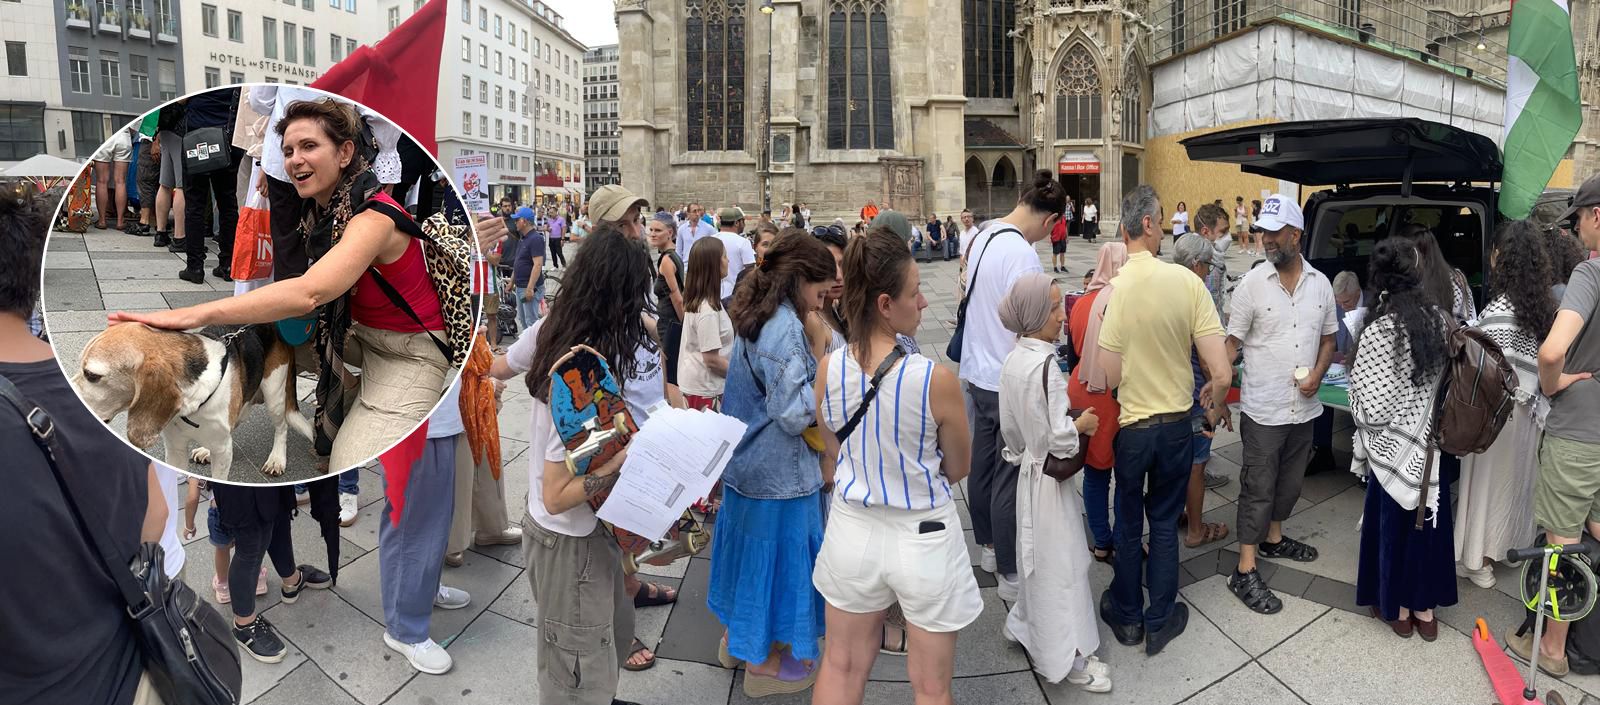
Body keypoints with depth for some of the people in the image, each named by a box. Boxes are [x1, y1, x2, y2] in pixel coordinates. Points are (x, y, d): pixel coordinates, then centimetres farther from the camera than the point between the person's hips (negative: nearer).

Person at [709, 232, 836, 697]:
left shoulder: (756, 317, 6)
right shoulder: (785, 328, -24)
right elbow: (793, 413, -25)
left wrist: (815, 364, 9)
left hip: (747, 458, 10)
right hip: (777, 469, -10)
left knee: (754, 545, 23)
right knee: (776, 552, 5)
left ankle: (736, 634, 40)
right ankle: (762, 663, 21)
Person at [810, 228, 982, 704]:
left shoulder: (828, 370, -11)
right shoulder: (936, 380, -23)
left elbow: (831, 462, 3)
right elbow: (957, 470, -7)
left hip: (853, 528, 4)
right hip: (923, 537, -4)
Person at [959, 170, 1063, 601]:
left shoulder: (982, 238, 4)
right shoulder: (1022, 256, -23)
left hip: (978, 375, 9)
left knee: (982, 465, 20)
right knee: (1010, 480, 1)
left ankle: (989, 548, 38)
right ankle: (1010, 575, 13)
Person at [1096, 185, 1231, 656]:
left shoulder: (1110, 290, -20)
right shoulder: (1187, 282, -14)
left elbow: (1107, 379, -18)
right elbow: (1222, 373, -14)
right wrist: (1216, 404, 7)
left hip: (1130, 427, -1)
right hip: (1176, 424, 1)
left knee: (1128, 524, 19)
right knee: (1164, 523, 18)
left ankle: (1127, 616, 34)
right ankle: (1160, 621, 30)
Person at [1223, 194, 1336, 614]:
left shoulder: (1320, 284, 3)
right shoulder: (1252, 285, -9)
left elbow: (1328, 338, 12)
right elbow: (1232, 343, -8)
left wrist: (1317, 374, -7)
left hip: (1304, 407, 5)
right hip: (1264, 409, -4)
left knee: (1289, 483, 20)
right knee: (1258, 489, -1)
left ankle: (1273, 538, 42)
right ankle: (1245, 572, 6)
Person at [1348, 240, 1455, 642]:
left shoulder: (1379, 333, -21)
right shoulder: (1440, 319, -4)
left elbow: (1371, 408, -19)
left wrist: (1354, 381, -1)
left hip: (1396, 448, -5)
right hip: (1434, 445, 5)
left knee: (1394, 524, 12)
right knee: (1428, 522, 16)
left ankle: (1397, 608, 26)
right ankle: (1425, 609, 30)